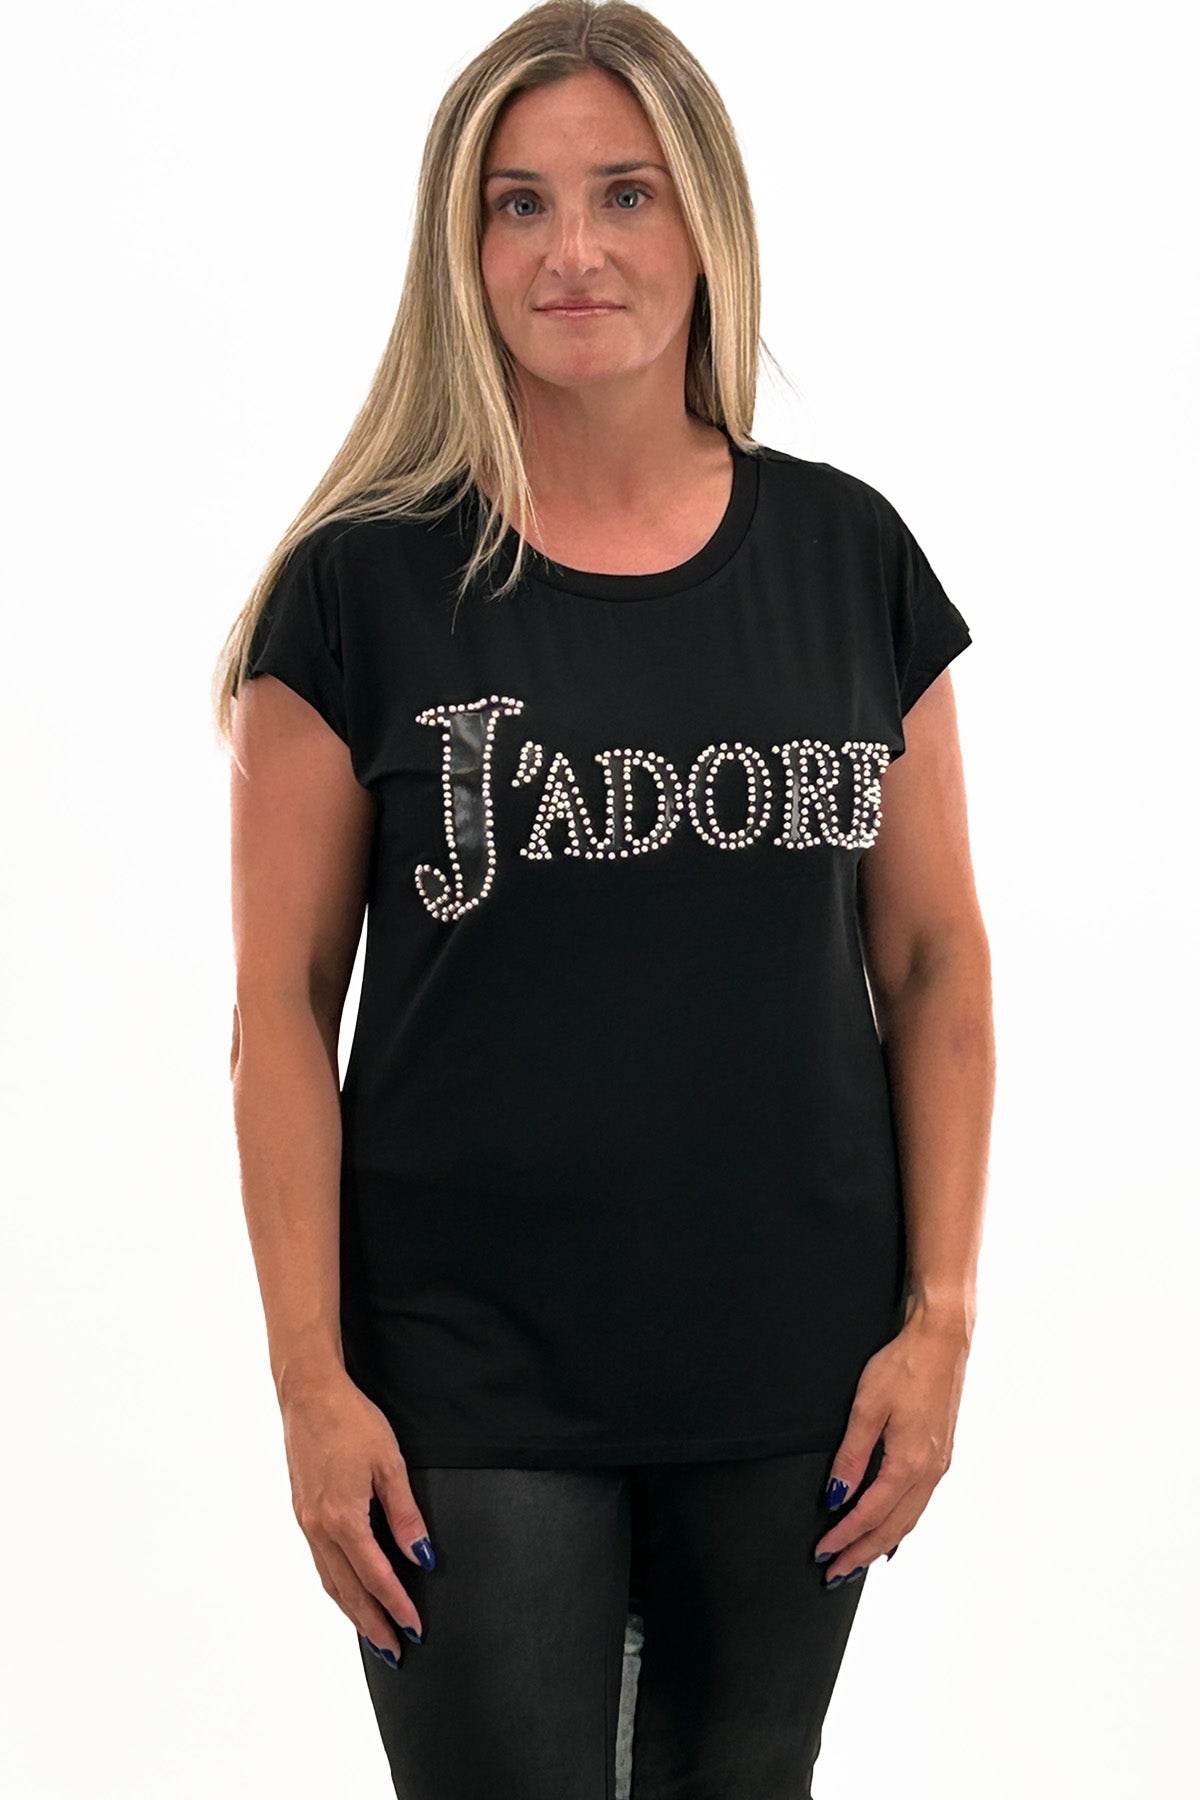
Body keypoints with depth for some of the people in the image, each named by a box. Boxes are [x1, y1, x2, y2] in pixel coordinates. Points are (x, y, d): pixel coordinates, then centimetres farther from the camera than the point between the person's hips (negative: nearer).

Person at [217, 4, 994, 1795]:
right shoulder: (365, 587, -5)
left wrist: (942, 1314, 0)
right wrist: (312, 1378, -8)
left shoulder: (848, 556, 2)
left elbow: (932, 960, 6)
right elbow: (284, 1003, -4)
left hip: (796, 1375, 3)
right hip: (470, 1387, -2)